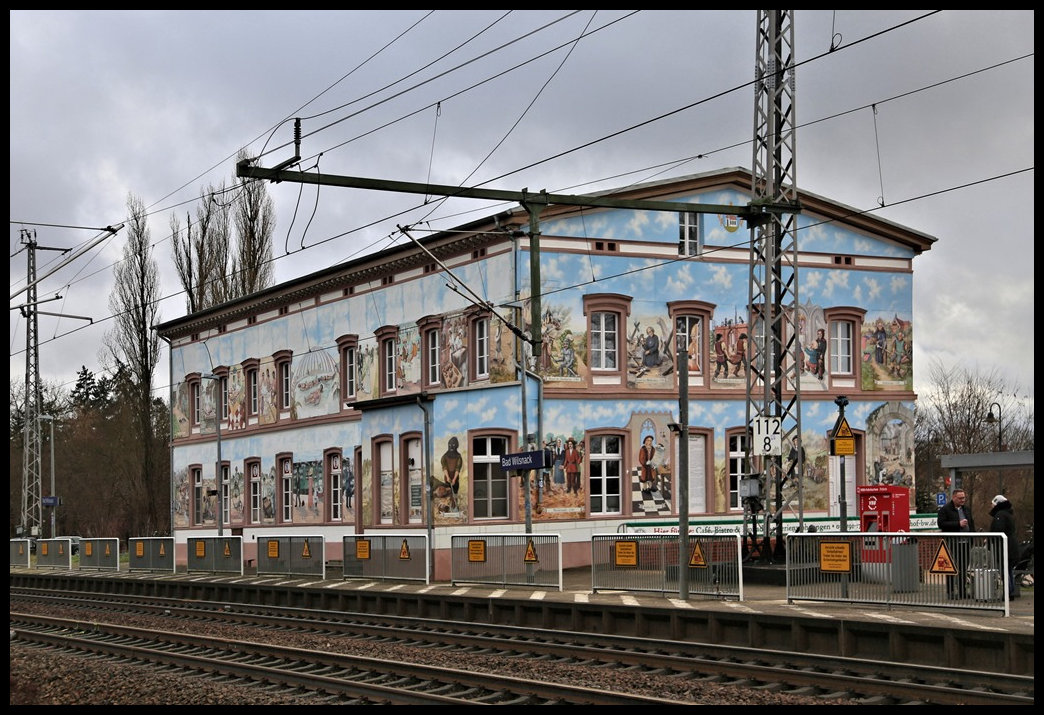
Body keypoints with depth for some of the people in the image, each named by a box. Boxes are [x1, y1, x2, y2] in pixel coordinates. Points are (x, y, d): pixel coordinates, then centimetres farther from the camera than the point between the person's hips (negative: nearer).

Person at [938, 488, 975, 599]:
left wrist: (972, 540, 11)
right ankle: (950, 592, 3)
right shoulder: (945, 509, -3)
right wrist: (958, 524, -17)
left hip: (965, 543, 6)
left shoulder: (967, 510, 17)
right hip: (952, 543, -6)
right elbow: (941, 524, -14)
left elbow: (972, 525, 23)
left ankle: (962, 591, 14)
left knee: (964, 569, 8)